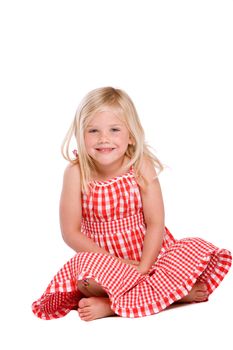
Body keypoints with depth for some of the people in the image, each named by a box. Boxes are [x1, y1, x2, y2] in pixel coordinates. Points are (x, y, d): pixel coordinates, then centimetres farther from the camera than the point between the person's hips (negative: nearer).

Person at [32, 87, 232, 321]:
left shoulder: (142, 167, -10)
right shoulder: (76, 173, -12)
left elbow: (155, 224, -11)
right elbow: (70, 232, -11)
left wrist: (143, 267, -22)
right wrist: (113, 261, -17)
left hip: (148, 252, 2)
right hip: (102, 257, -2)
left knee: (199, 249, -21)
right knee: (86, 275, -35)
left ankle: (111, 305, -27)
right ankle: (177, 290, -22)